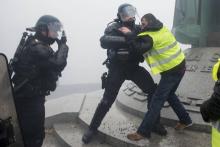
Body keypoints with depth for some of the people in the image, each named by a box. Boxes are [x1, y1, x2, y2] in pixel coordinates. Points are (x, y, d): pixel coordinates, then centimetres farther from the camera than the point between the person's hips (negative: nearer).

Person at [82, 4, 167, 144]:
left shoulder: (137, 28, 1)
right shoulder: (114, 27, -13)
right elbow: (104, 41, -33)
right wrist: (126, 39, -42)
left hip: (134, 67, 4)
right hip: (117, 69, -4)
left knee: (153, 91, 0)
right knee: (107, 100, -4)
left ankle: (155, 122, 19)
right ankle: (92, 128, 15)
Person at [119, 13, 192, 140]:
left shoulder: (152, 36, -19)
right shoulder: (162, 29, 7)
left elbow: (140, 48, -34)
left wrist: (129, 35, -25)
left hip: (171, 70, -9)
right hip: (179, 66, 9)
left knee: (157, 100, -7)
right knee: (169, 94, 23)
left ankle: (143, 132, -3)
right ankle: (185, 120, 33)